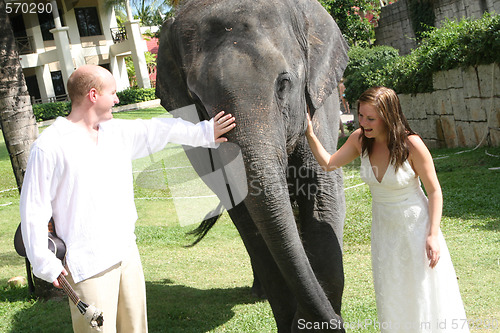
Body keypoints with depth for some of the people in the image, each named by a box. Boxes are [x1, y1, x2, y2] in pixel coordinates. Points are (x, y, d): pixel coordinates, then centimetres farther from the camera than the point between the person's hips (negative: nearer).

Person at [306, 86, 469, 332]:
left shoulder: (411, 144, -23)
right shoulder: (360, 139, -9)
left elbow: (434, 191, -15)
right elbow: (328, 164, -2)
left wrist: (433, 234, -18)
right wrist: (310, 134, -16)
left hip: (416, 226, -4)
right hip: (383, 227, 5)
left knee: (425, 295, 7)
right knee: (391, 298, 15)